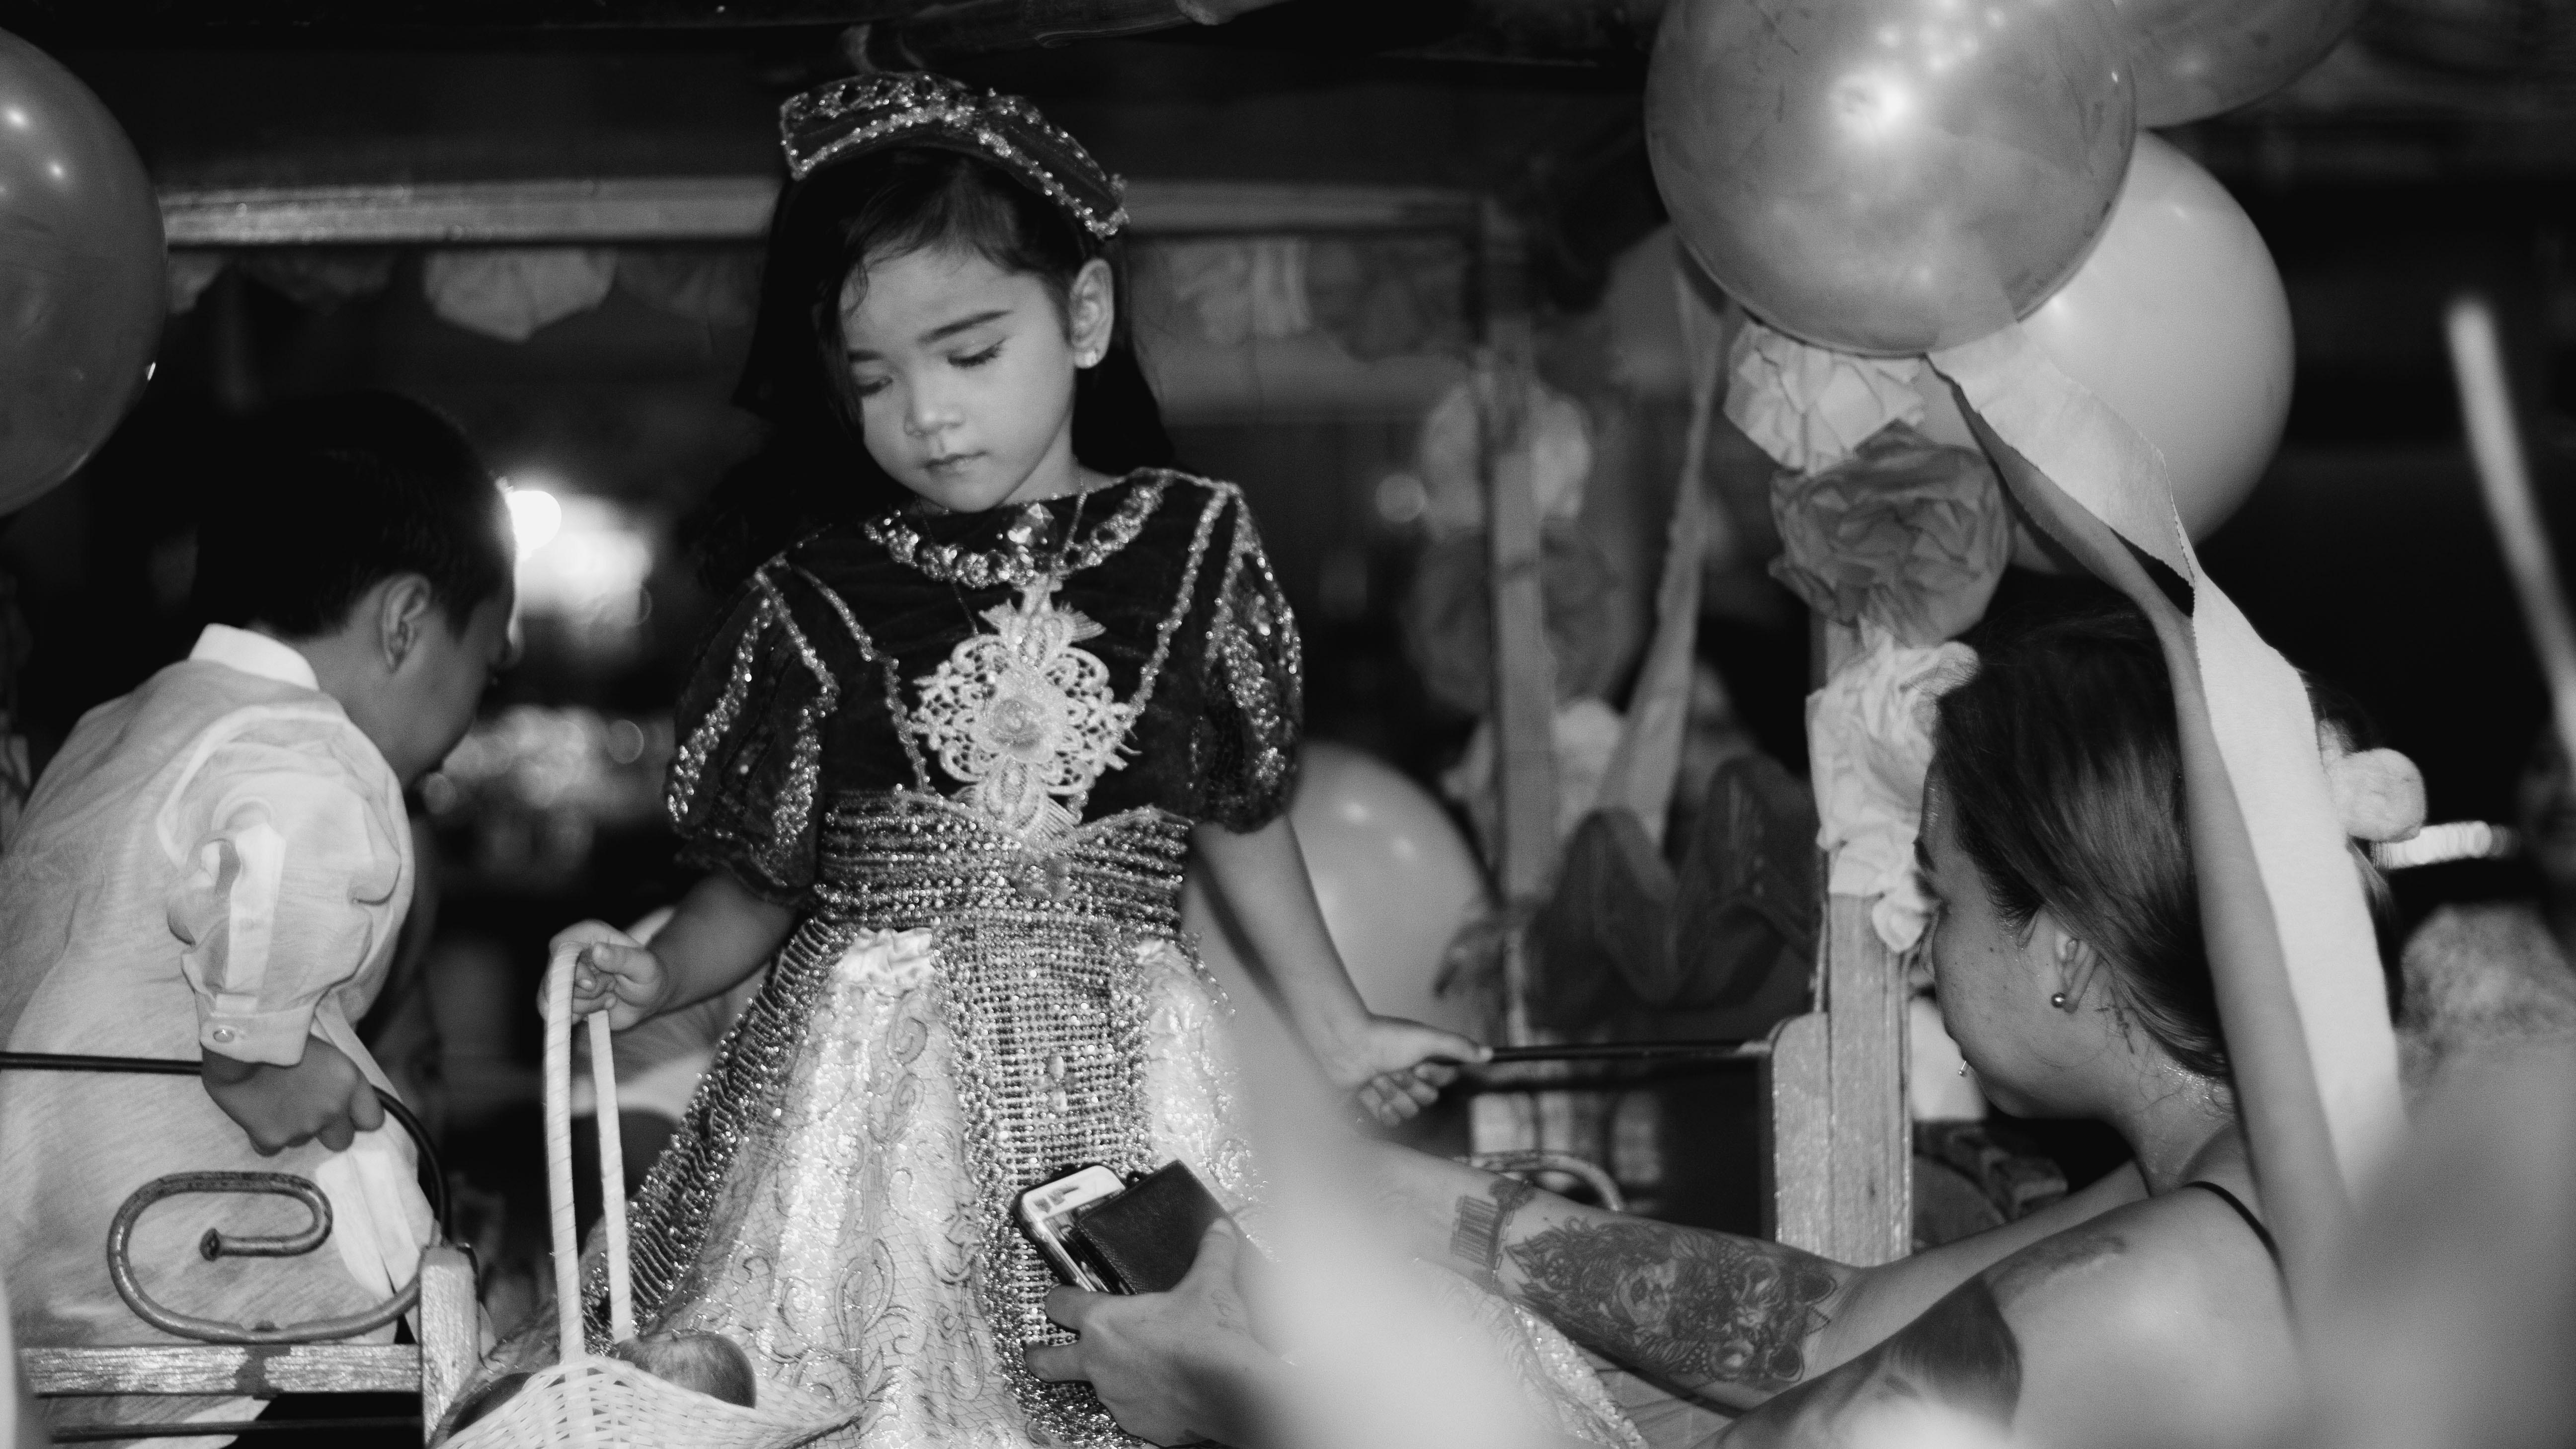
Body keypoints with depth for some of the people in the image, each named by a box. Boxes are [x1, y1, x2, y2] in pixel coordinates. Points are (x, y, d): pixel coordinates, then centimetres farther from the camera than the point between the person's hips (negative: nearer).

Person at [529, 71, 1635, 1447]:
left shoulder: (1189, 544, 1)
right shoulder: (823, 597, -1)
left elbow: (1240, 813, 12)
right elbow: (761, 879, 6)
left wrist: (1337, 1030, 17)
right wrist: (653, 975, -12)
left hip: (1127, 1077, 0)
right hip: (874, 1090, 0)